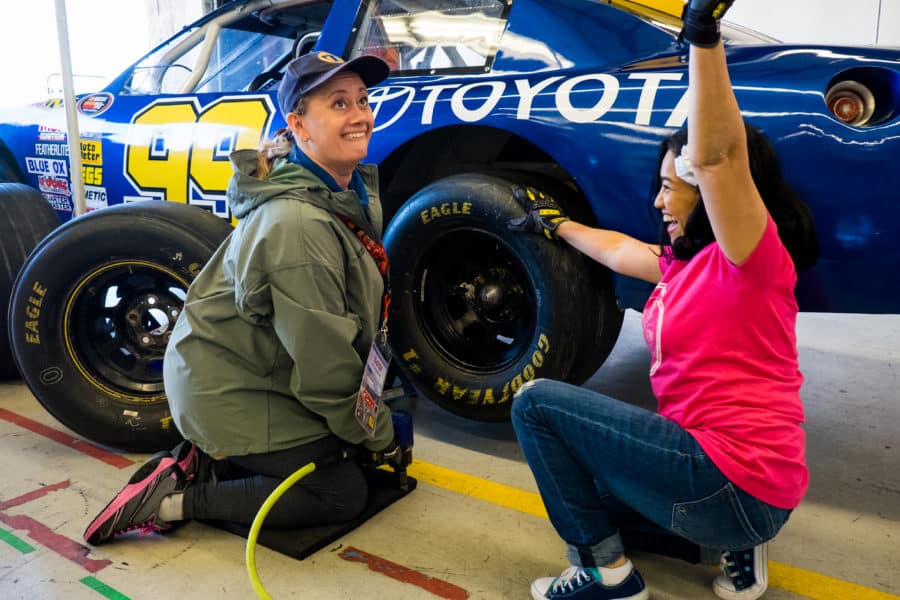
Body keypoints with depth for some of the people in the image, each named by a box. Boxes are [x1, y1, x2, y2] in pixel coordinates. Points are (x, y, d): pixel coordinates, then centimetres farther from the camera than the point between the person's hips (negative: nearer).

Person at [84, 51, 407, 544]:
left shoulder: (350, 190, -1)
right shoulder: (298, 225, -32)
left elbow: (340, 329, 10)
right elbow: (324, 360, -25)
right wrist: (377, 435, -10)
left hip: (243, 366, 9)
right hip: (228, 392, -9)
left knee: (335, 444, 15)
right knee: (343, 491, -1)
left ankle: (207, 461, 17)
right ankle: (174, 500, 2)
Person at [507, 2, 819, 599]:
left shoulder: (751, 259, -14)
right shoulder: (686, 264, 10)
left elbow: (716, 154, -30)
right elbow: (617, 249, 27)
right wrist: (557, 222, 39)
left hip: (732, 481, -10)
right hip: (713, 465, 10)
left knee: (537, 401, -9)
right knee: (576, 486, 28)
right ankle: (728, 544, 15)